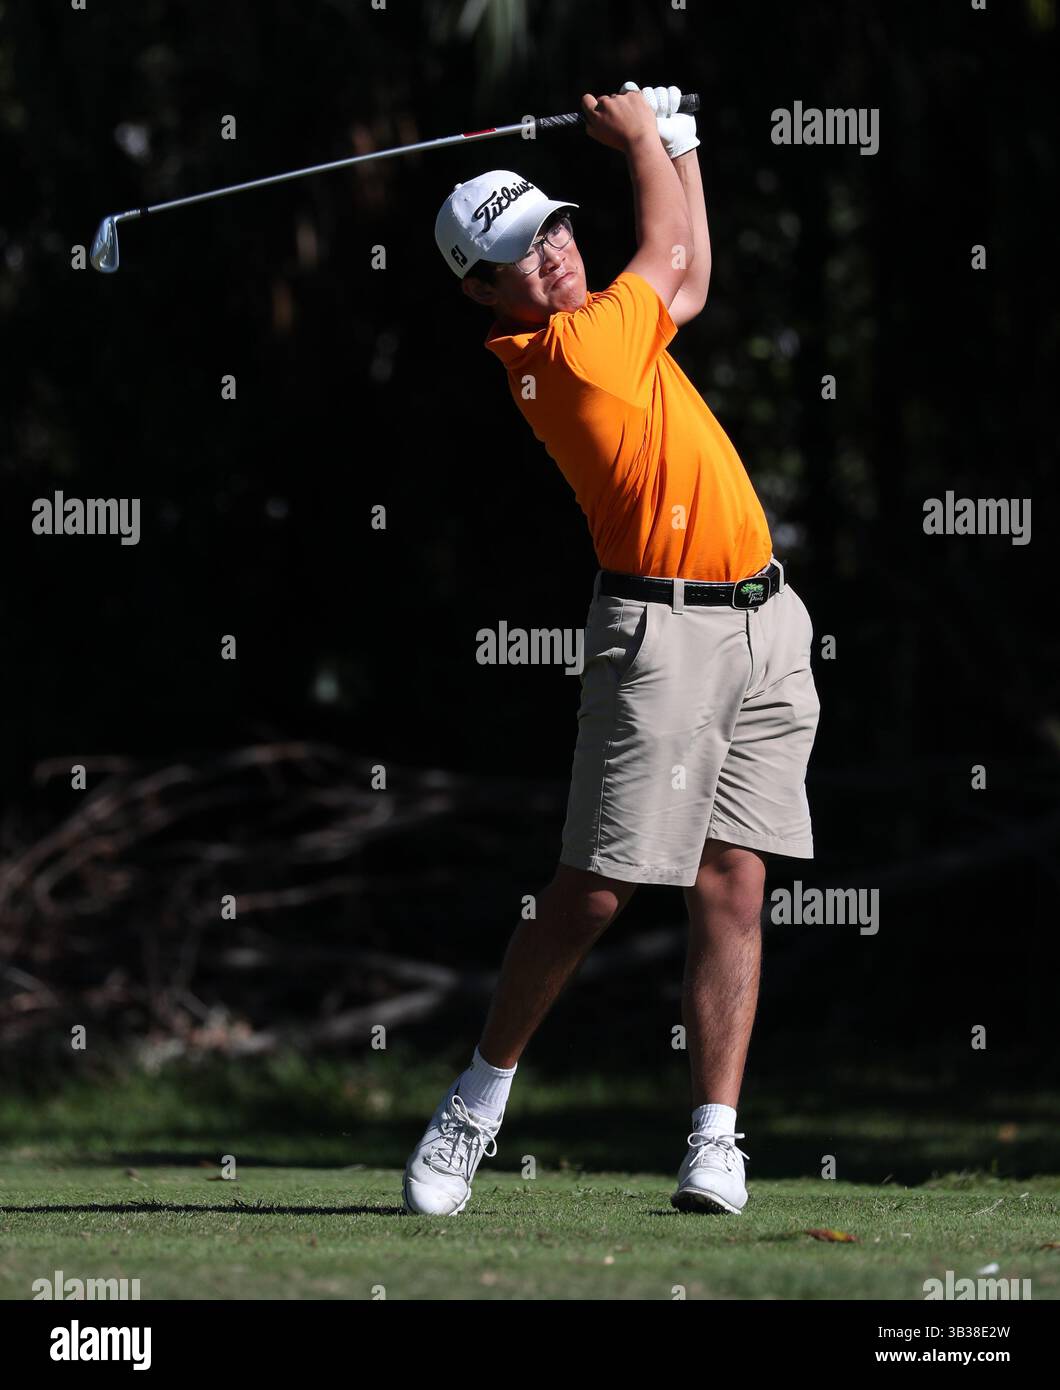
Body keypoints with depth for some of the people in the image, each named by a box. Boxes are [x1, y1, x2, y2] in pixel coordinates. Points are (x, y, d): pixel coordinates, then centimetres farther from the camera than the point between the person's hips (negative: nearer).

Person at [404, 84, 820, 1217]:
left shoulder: (611, 328, 12)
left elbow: (686, 282, 33)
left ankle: (715, 1139, -2)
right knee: (595, 889, -8)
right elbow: (667, 252, 3)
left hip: (765, 621, 8)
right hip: (663, 629, -8)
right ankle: (478, 1101, 9)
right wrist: (640, 137, 18)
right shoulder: (571, 353, -14)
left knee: (734, 881, 0)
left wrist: (678, 142, 30)